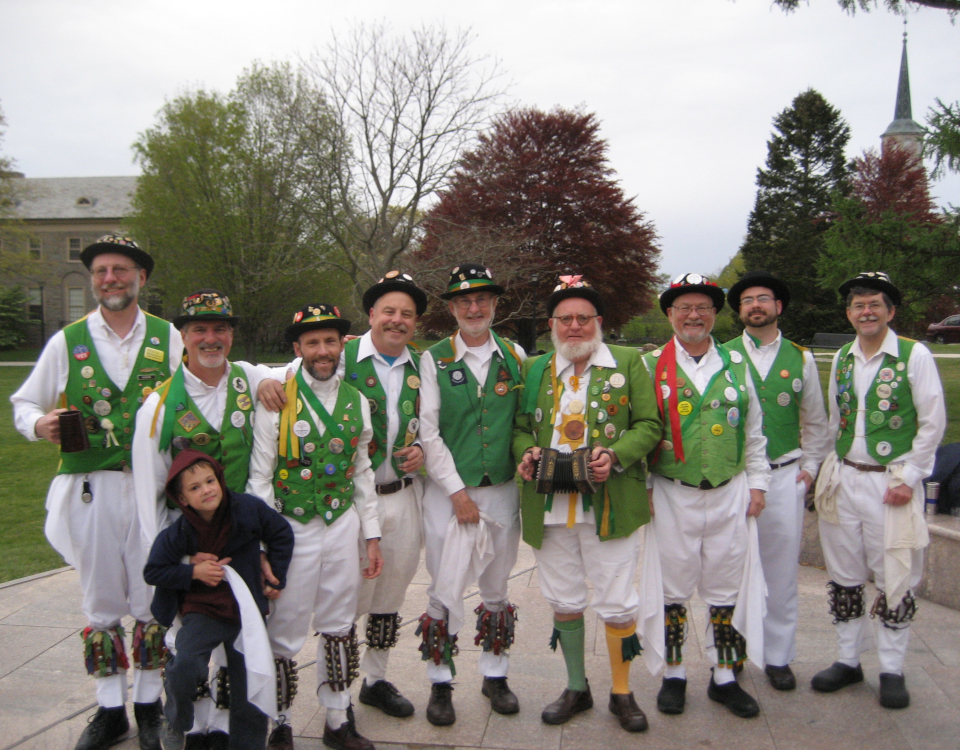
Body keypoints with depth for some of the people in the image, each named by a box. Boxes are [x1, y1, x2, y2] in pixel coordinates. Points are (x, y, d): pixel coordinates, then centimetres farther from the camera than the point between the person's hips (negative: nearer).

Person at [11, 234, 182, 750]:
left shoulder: (168, 338, 6)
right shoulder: (66, 342, 7)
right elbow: (25, 403, 12)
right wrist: (39, 424, -10)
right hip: (91, 488, 1)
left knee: (152, 599, 6)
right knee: (101, 600, 9)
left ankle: (149, 707, 21)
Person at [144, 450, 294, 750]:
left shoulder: (249, 509, -11)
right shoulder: (177, 534, -12)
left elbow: (282, 536, 3)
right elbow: (152, 572, -2)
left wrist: (276, 578, 3)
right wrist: (193, 572, -15)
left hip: (247, 612, 1)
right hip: (203, 612, -1)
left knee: (250, 687, 4)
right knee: (184, 665, -25)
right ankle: (175, 725, 4)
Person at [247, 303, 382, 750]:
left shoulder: (355, 402, 6)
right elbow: (260, 478, -9)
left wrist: (371, 536, 10)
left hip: (342, 527, 4)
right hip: (292, 529, -4)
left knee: (340, 629, 13)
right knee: (283, 634, 5)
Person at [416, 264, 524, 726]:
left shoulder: (514, 356, 6)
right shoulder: (434, 359, -2)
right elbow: (428, 433, -6)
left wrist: (527, 464, -4)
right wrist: (458, 491, -10)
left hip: (503, 490, 3)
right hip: (449, 491, -2)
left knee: (496, 589, 14)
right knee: (445, 592, 1)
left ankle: (495, 675, 29)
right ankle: (440, 684, 17)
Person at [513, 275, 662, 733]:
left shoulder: (628, 364, 2)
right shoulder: (533, 369, 10)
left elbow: (649, 424, -1)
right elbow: (519, 426, 13)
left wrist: (616, 455, -17)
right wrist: (526, 451, -9)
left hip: (610, 505, -3)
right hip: (550, 506, 3)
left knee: (617, 604, 3)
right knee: (564, 602, 13)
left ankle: (622, 693, 23)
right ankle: (576, 687, 32)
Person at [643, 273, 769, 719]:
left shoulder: (735, 365, 8)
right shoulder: (651, 366, 0)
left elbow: (753, 431, 12)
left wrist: (757, 483, 9)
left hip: (729, 495, 2)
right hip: (672, 495, -2)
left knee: (726, 589, 9)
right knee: (672, 586, 7)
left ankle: (725, 678, 23)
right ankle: (673, 677, 22)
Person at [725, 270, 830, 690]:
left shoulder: (801, 359, 9)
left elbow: (816, 422, 16)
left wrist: (809, 468, 7)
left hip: (784, 478, 1)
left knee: (782, 572, 5)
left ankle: (778, 656, 18)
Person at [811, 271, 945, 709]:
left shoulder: (914, 356, -5)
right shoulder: (841, 359, 9)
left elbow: (933, 422, -5)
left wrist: (909, 477, -9)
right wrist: (831, 467, 11)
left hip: (891, 482, -5)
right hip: (844, 479, 5)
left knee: (894, 579, 2)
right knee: (844, 575, 11)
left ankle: (892, 671, 15)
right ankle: (848, 660, 24)